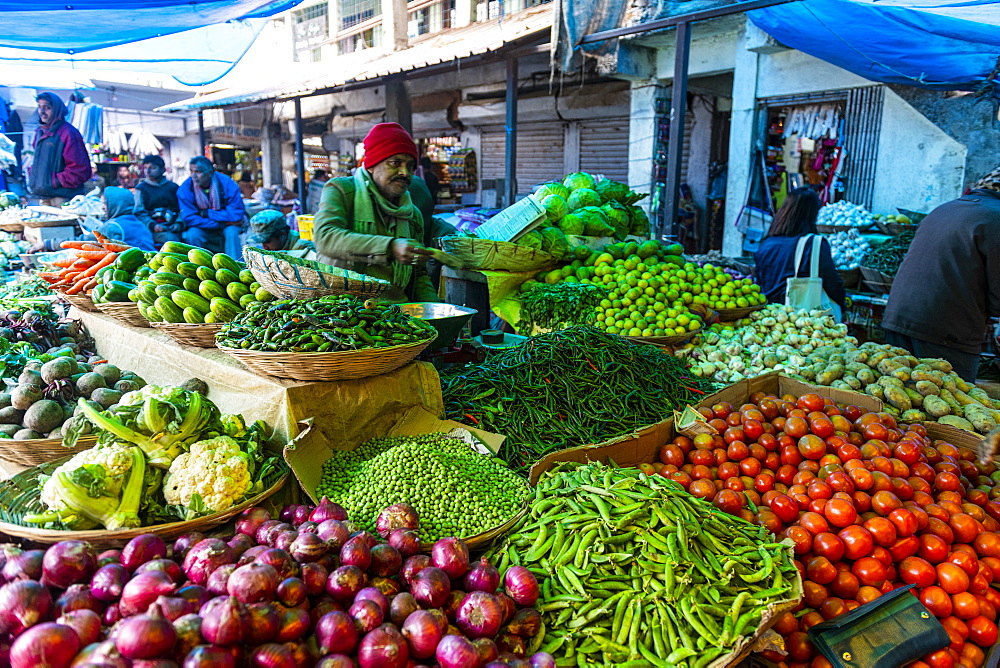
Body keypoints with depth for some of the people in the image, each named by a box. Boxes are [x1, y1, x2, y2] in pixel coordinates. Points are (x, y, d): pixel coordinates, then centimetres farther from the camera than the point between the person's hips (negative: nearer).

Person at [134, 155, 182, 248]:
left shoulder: (173, 187, 20)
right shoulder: (141, 188, 15)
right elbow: (139, 212, 5)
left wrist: (179, 223, -7)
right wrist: (153, 225, -12)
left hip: (173, 226, 2)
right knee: (171, 239, -34)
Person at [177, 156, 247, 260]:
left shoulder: (227, 184, -18)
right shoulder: (185, 189, -13)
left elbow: (236, 215, -23)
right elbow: (189, 218, -19)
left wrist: (207, 213, -20)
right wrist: (219, 224, -25)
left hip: (227, 225, -1)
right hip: (203, 228, 2)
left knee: (231, 232, -32)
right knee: (192, 234, -27)